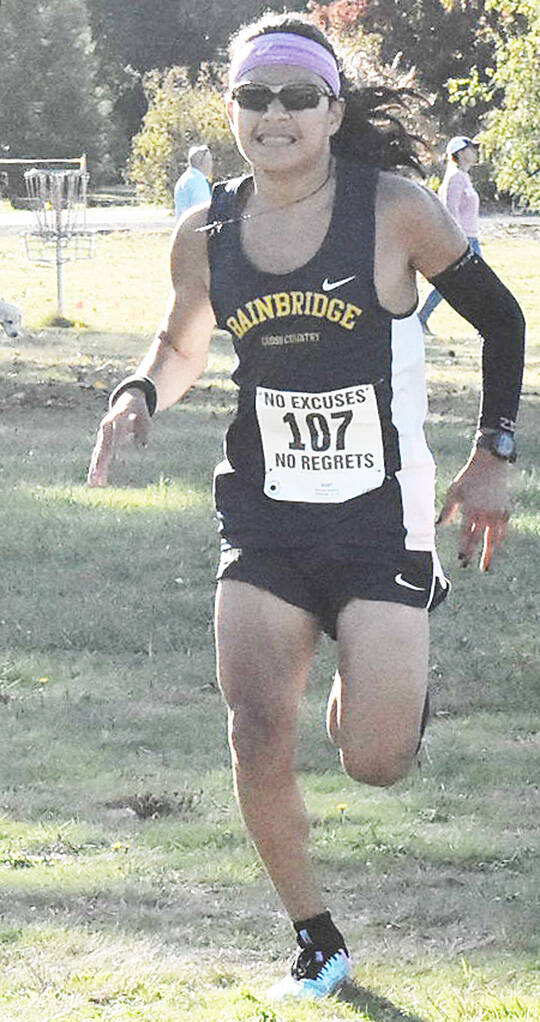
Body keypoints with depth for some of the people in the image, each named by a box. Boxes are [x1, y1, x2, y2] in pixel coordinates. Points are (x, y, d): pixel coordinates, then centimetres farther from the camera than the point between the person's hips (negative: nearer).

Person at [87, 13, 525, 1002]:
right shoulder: (207, 235, -1)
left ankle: (385, 667, 28)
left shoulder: (396, 210, -11)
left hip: (382, 512, -3)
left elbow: (500, 319, 2)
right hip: (264, 513, 3)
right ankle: (315, 939, 14)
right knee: (257, 737, -7)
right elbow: (182, 347, 18)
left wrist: (491, 458, 2)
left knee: (376, 763, -9)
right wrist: (139, 396, -3)